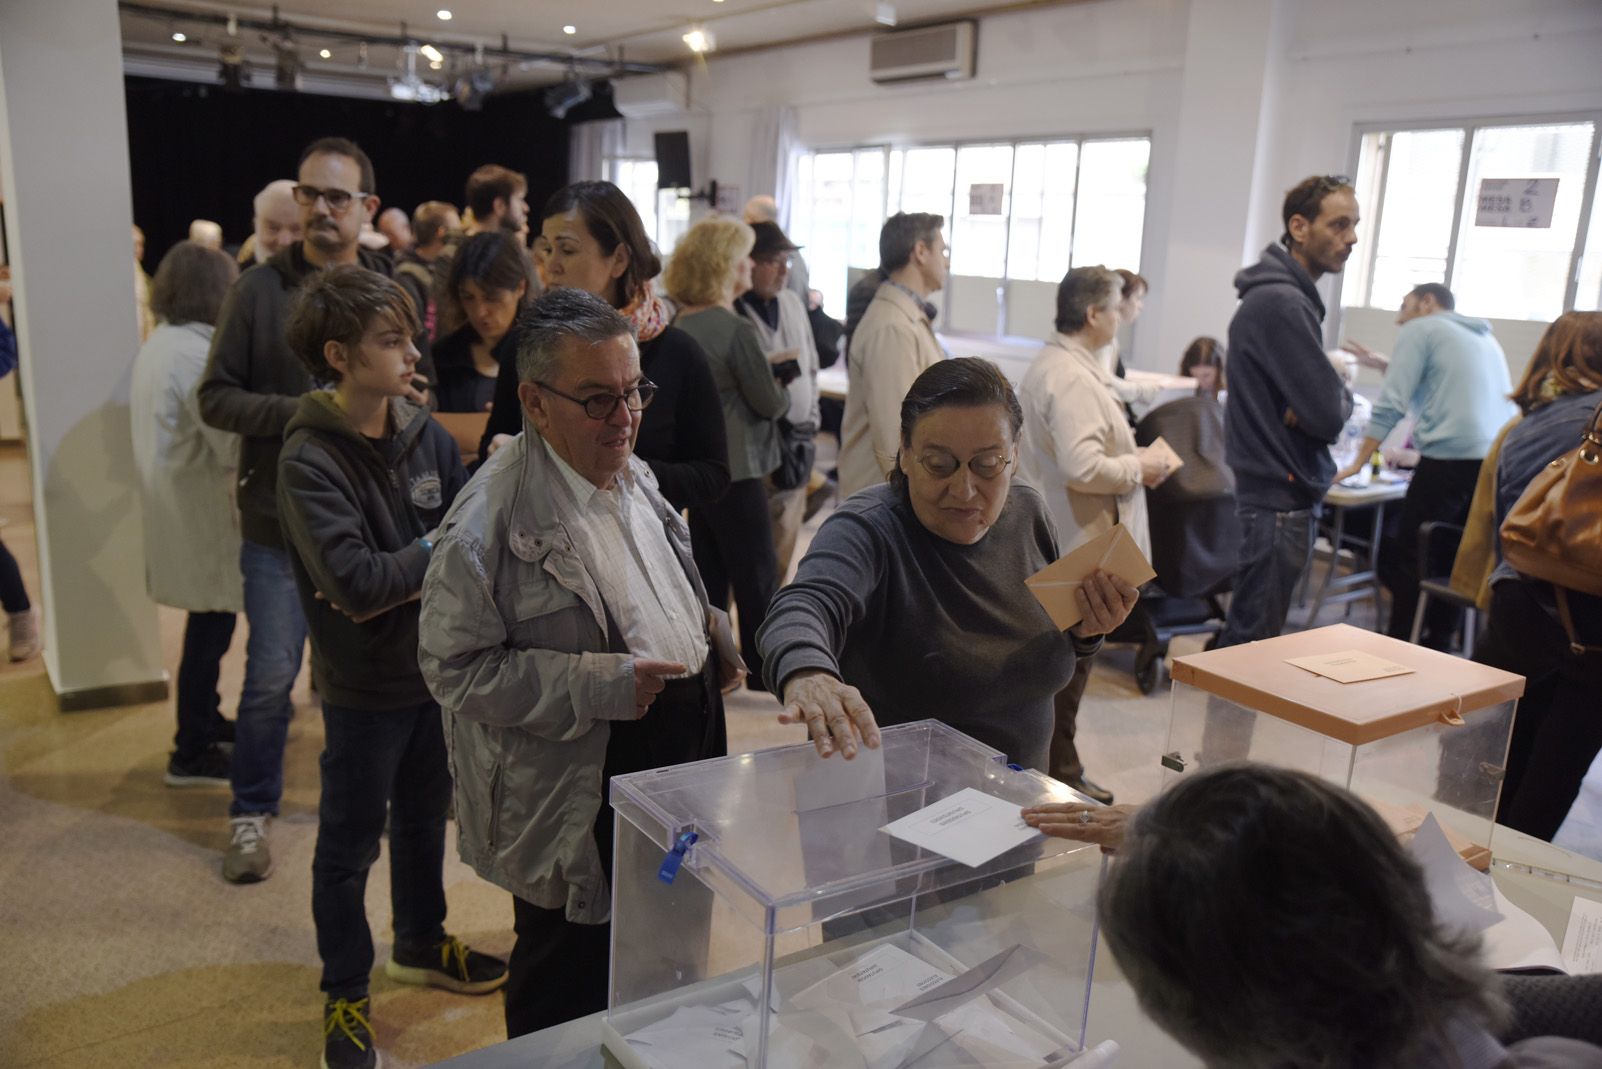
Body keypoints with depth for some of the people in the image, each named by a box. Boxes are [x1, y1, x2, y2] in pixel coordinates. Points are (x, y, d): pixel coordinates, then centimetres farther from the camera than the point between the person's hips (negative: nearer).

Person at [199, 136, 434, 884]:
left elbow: (421, 392, 6)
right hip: (281, 519, -2)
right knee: (271, 678, 5)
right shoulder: (258, 289, -4)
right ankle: (251, 814, 25)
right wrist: (298, 411, -19)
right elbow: (215, 398, -4)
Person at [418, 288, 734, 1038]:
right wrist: (599, 685, -26)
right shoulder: (494, 517, -21)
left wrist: (712, 645, 4)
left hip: (680, 766, 7)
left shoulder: (634, 478, 5)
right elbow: (454, 666, -21)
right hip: (580, 802, -7)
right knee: (570, 1003, 12)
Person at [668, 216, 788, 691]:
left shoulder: (681, 325, 4)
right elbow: (770, 402, -13)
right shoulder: (736, 329, -20)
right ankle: (765, 669, 15)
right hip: (735, 467, -8)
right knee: (757, 575, 5)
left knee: (708, 568, 16)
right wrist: (782, 393, 8)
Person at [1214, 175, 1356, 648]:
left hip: (1275, 490, 10)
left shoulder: (1287, 296, 15)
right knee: (1254, 643, -3)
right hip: (1280, 498, -10)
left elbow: (1325, 400, 16)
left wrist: (1332, 396, -6)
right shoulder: (1282, 303, -18)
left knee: (1245, 633, 19)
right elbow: (1329, 414, -22)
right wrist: (1341, 398, -1)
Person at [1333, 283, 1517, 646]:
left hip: (1452, 457, -7)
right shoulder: (1485, 337, 28)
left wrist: (1357, 463, 1)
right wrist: (1386, 365, 38)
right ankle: (1436, 648, 17)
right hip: (1501, 462, 7)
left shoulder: (1419, 329, 5)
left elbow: (1391, 404, -2)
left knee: (1408, 558, 0)